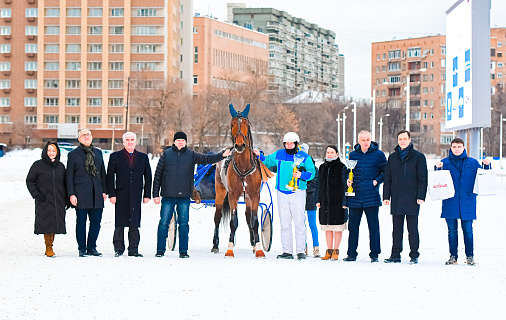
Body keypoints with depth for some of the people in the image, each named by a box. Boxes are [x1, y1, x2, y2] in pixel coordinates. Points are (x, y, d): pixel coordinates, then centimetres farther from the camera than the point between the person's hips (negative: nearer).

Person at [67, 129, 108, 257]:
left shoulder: (98, 153, 15)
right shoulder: (73, 154, 3)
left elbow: (102, 173, 18)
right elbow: (69, 176, 1)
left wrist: (104, 190, 11)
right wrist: (71, 194, -6)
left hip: (96, 193, 4)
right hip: (81, 193, -4)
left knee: (96, 221, 4)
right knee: (81, 221, 0)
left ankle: (92, 247, 15)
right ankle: (82, 249, 9)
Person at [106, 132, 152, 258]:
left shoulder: (143, 157, 12)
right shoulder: (115, 157, 6)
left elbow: (148, 177, 11)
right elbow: (110, 176, 2)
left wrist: (147, 194, 4)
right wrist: (112, 194, -6)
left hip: (136, 195, 2)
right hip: (121, 195, -2)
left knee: (135, 223, 3)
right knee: (120, 223, 0)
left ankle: (133, 249, 8)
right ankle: (119, 249, 6)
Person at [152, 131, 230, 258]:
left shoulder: (191, 155, 5)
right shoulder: (166, 155, 3)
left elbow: (207, 159, -6)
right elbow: (158, 175, 5)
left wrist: (222, 155, -23)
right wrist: (155, 194, 1)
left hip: (184, 196, 1)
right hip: (168, 196, -1)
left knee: (184, 224, 4)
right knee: (164, 223, 1)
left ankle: (183, 251, 12)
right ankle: (160, 250, 11)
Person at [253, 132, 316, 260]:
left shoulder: (304, 157, 1)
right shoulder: (279, 155, 10)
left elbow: (312, 172, -2)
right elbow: (267, 161, 23)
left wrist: (301, 175, -18)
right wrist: (259, 156, 5)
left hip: (297, 193, -3)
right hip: (282, 193, 3)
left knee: (299, 223, -3)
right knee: (285, 224, 5)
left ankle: (301, 251, 2)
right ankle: (287, 251, 10)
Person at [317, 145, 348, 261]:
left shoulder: (341, 167, -1)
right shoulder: (322, 167, 14)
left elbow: (345, 184, -4)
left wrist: (344, 201, -11)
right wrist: (319, 200, 11)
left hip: (338, 201, -4)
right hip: (325, 201, 5)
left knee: (337, 227, -1)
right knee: (327, 228, 6)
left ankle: (335, 251, 4)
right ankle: (329, 251, 12)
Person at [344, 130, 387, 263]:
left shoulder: (378, 154, 1)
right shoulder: (353, 155, 10)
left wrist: (377, 180, -7)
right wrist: (348, 180, 3)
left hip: (371, 196, -3)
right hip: (355, 197, 3)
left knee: (373, 227, 1)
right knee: (353, 226, 5)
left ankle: (374, 254, 9)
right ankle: (351, 254, 14)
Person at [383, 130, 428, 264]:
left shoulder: (418, 157, 2)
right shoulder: (392, 157, 13)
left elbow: (422, 179, -1)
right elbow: (387, 178, 15)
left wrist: (421, 196, -9)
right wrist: (386, 196, 8)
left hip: (412, 199, -4)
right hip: (396, 199, 4)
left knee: (412, 228, -1)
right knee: (397, 228, 7)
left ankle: (414, 255, 5)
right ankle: (395, 255, 13)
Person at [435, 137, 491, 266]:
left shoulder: (473, 163, 8)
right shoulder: (445, 162, 5)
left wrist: (487, 166, -3)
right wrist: (438, 168, -16)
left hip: (467, 201, 0)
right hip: (450, 202, 0)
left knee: (467, 230, 0)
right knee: (452, 230, 5)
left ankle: (470, 256, 11)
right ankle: (453, 256, 15)